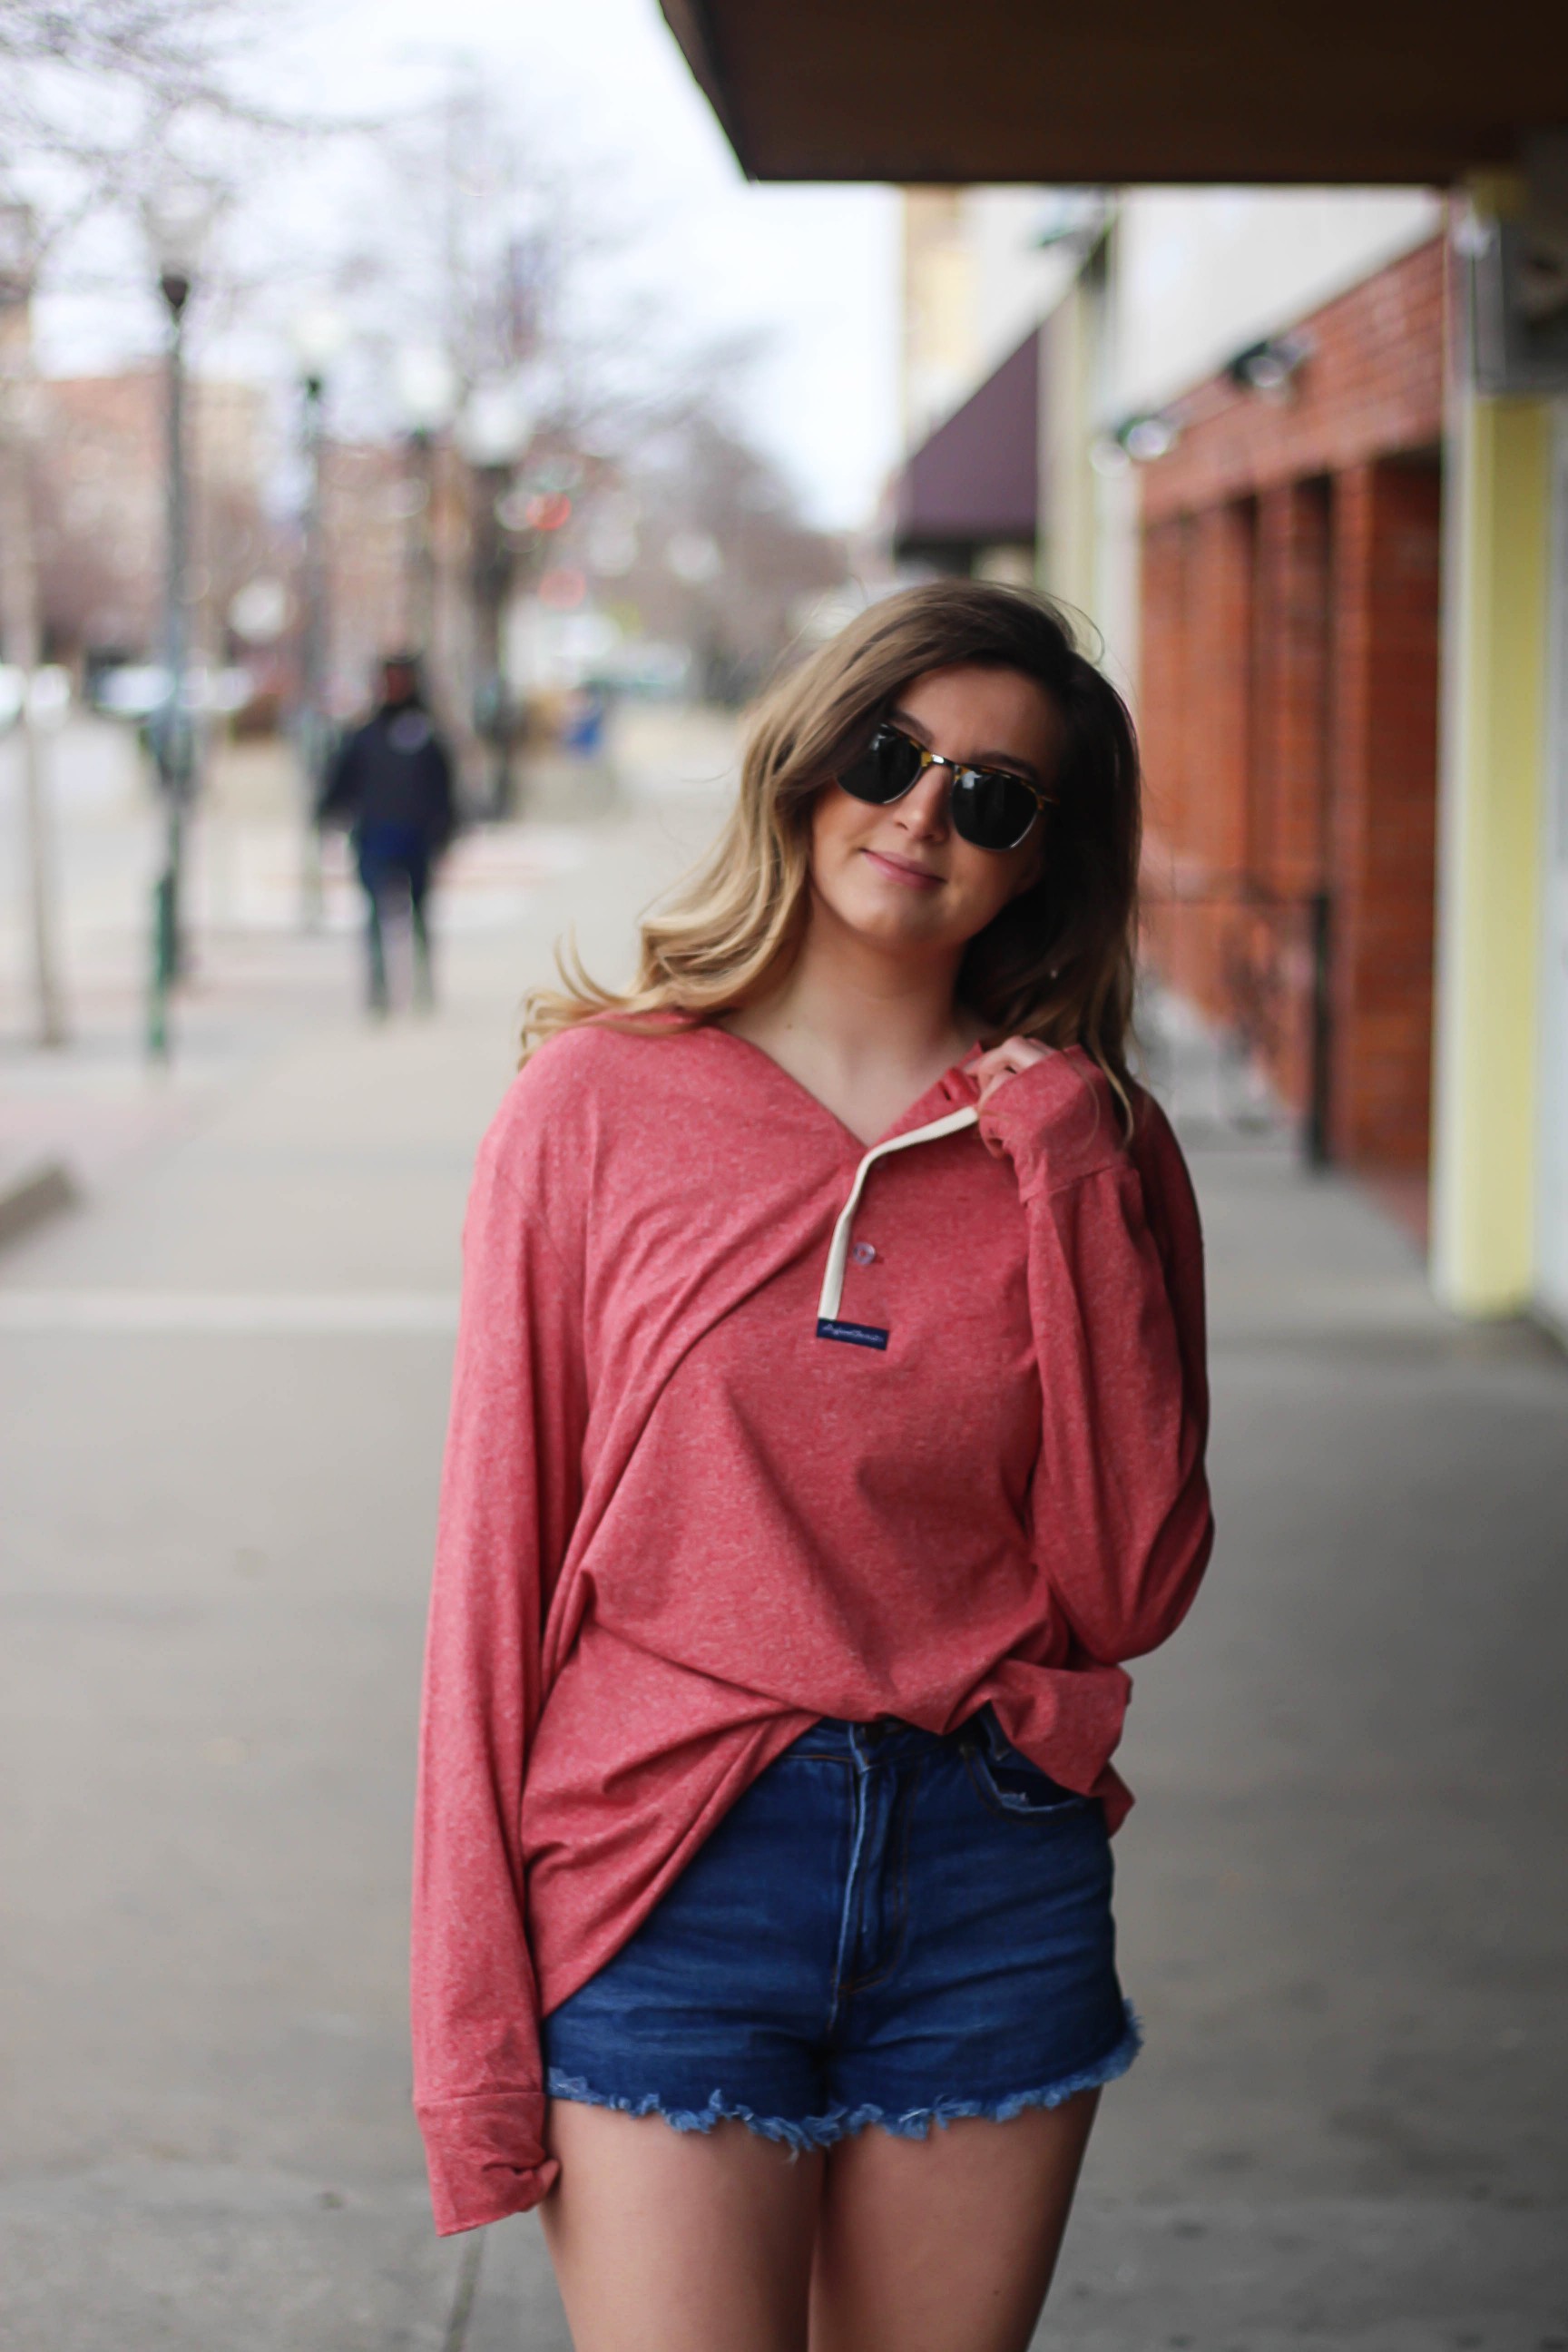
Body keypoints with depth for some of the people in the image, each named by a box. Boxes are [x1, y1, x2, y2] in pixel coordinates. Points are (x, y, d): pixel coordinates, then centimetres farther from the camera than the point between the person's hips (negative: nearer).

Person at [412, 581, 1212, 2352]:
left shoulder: (1091, 1144, 5)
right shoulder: (601, 1101, -1)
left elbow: (1129, 1589, -3)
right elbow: (498, 1556, 0)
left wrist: (1067, 1185, -7)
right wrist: (473, 2025, -2)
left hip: (997, 1876, 2)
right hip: (671, 1874, -2)